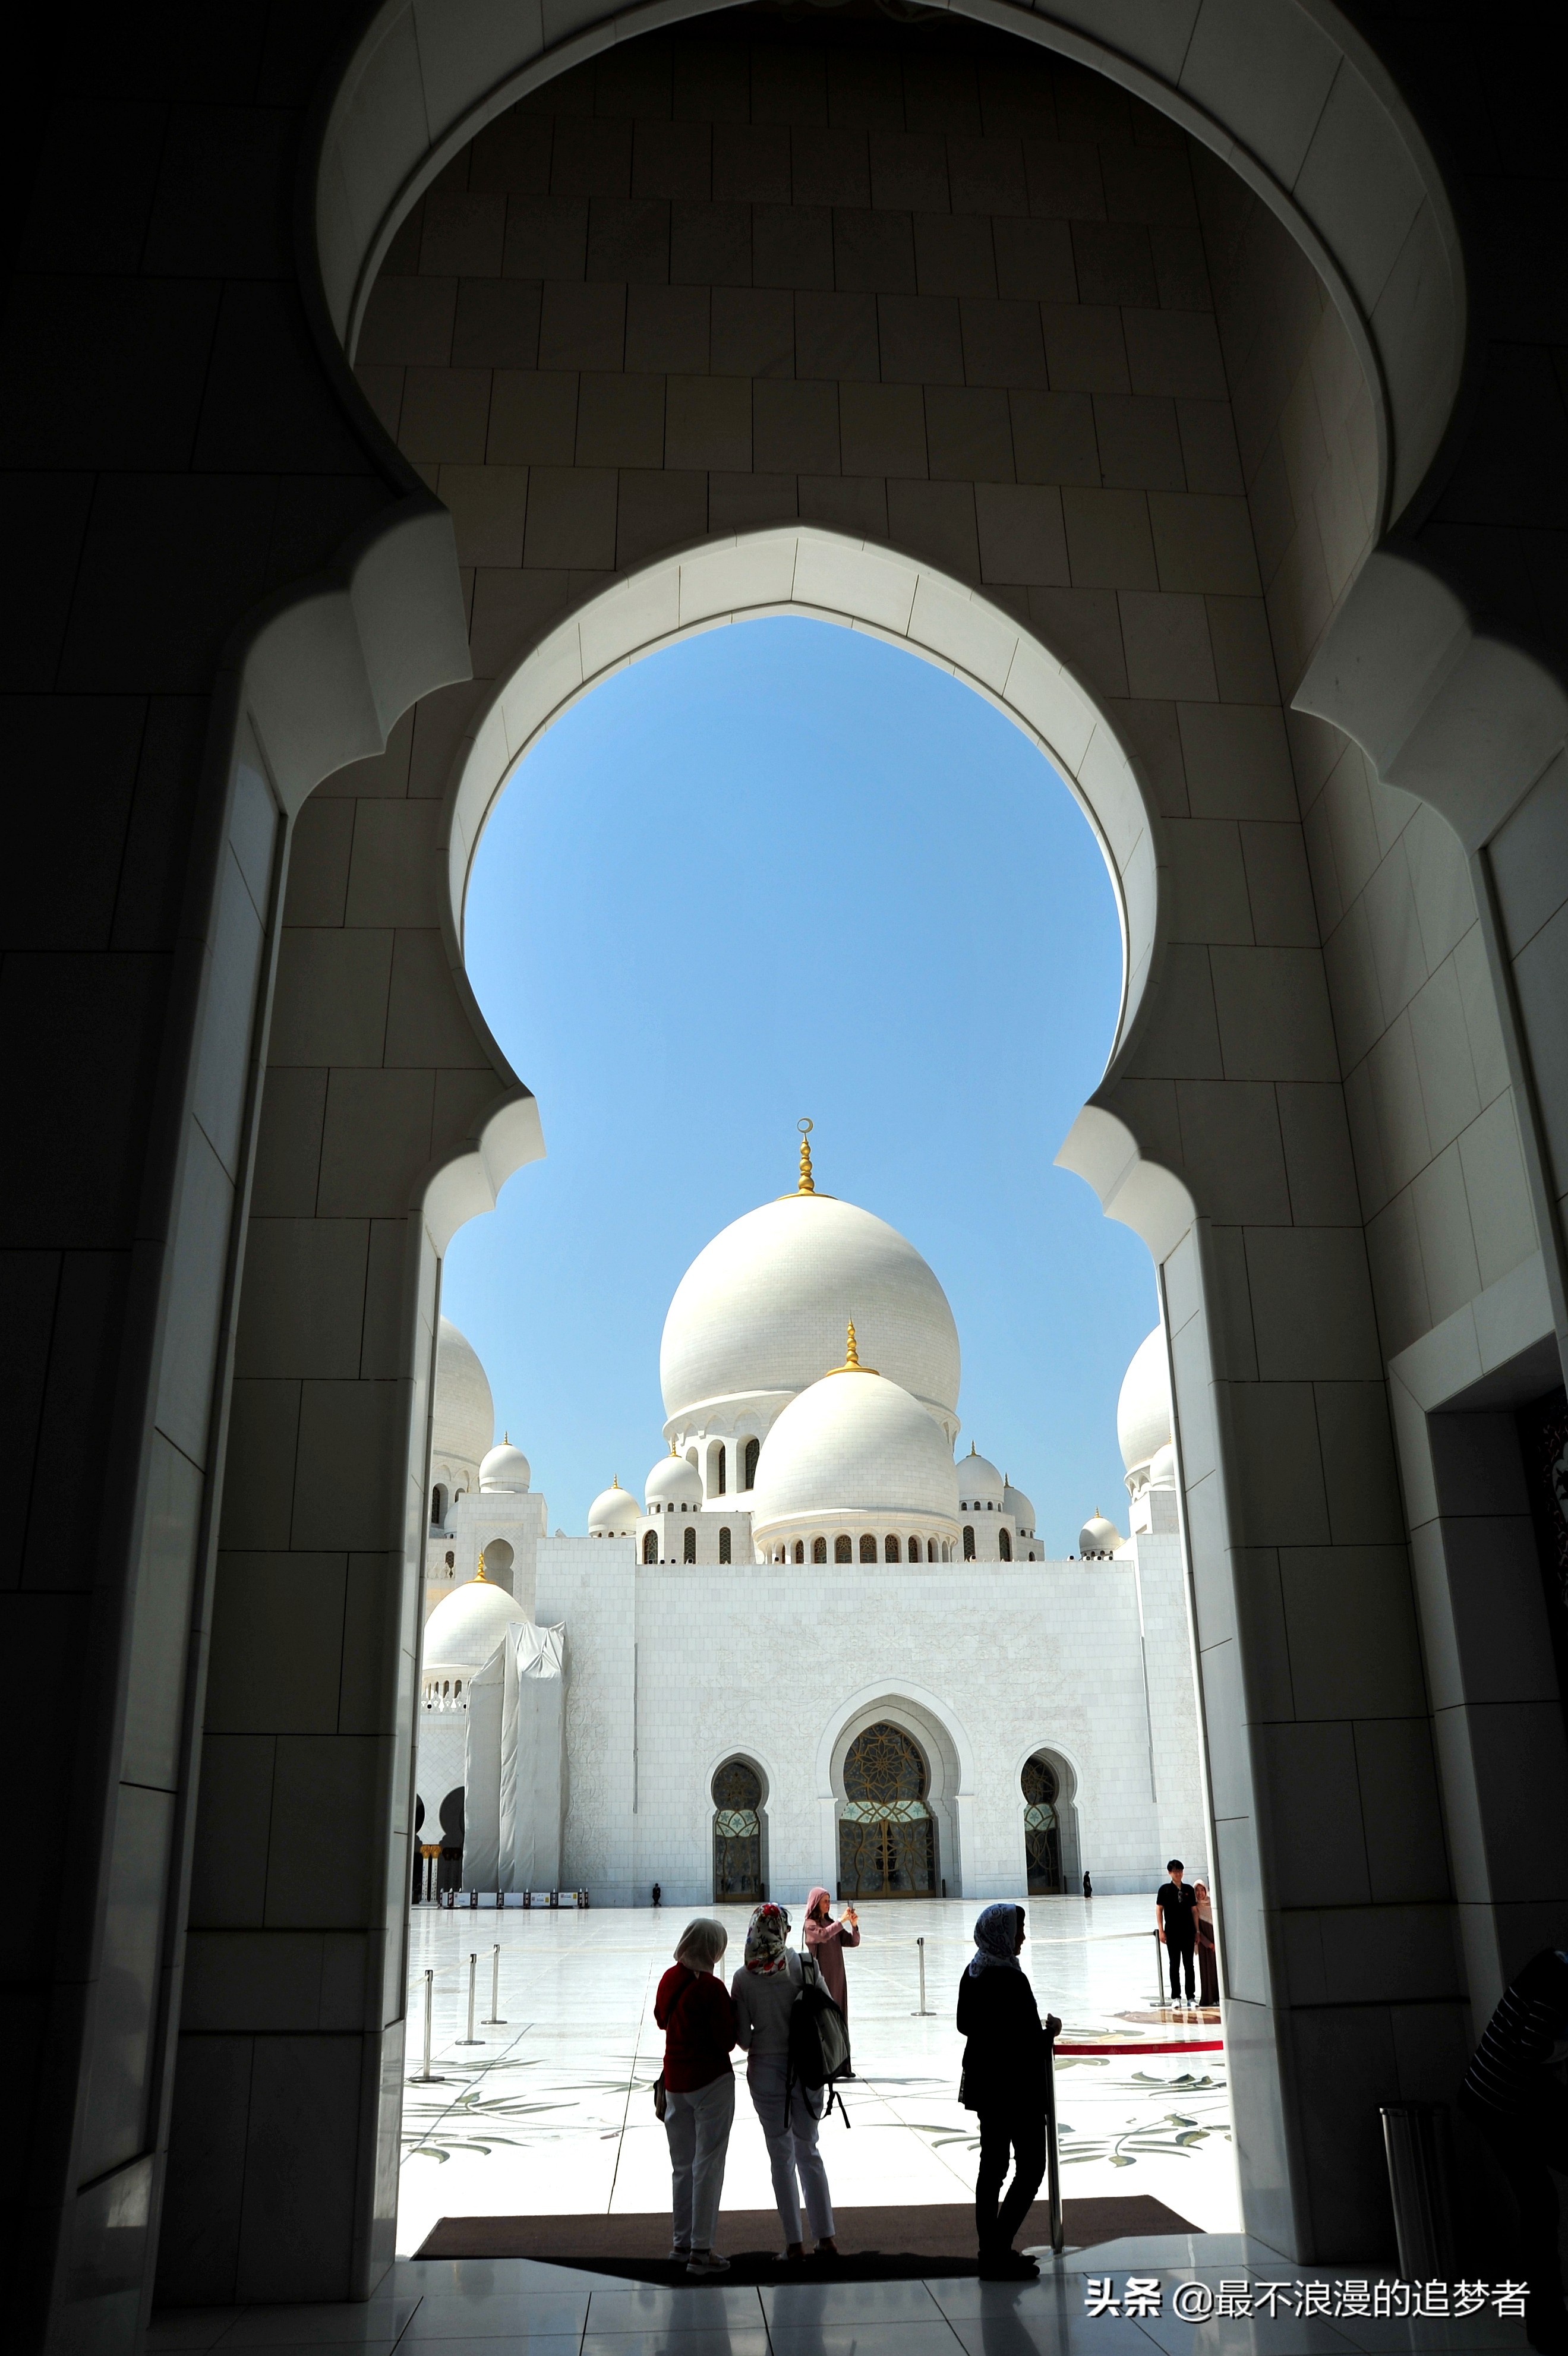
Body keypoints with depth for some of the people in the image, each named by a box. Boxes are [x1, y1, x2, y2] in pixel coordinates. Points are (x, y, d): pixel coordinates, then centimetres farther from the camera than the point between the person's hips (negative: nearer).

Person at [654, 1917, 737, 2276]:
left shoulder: (670, 1979, 1)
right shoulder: (711, 1987, -20)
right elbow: (727, 2041, -17)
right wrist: (733, 2016, -1)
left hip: (675, 2081, 7)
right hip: (711, 2082, -7)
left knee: (682, 2165, 17)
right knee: (708, 2165, 2)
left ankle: (681, 2243, 26)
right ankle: (701, 2251, 6)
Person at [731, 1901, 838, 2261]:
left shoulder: (744, 1978, -11)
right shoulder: (804, 1965, -10)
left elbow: (742, 2036, -9)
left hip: (766, 2070, -1)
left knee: (782, 2155, 12)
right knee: (808, 2150, 17)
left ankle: (794, 2242, 16)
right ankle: (825, 2237, 18)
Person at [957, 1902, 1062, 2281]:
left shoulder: (974, 1972, 3)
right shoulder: (1009, 1979, -24)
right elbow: (1027, 2040, -23)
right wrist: (1050, 2031, -5)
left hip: (983, 2082, 9)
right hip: (1016, 2086, -9)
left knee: (993, 2164, 16)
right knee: (1030, 2167, 2)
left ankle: (991, 2251, 23)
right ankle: (999, 2252, 2)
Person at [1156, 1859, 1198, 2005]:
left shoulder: (1188, 1890, 6)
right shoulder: (1165, 1889, -1)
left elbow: (1194, 1911, 10)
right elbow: (1159, 1909, 0)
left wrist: (1197, 1932, 7)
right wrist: (1161, 1931, -5)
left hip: (1188, 1933, 2)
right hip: (1172, 1933, -2)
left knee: (1189, 1965, 6)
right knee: (1175, 1965, 4)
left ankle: (1190, 1997, 13)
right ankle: (1175, 1997, 10)